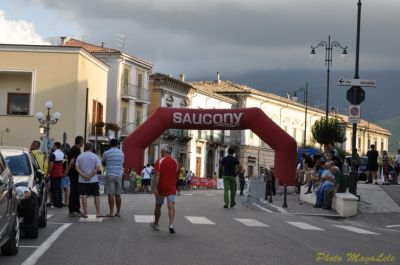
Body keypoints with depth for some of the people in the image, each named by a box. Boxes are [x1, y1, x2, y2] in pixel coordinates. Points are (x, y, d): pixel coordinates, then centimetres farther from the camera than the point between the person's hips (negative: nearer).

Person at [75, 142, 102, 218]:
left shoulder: (80, 156, 3)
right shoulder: (95, 156, -2)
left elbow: (76, 167, -6)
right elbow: (98, 168, -12)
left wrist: (83, 175, -11)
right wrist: (90, 176, -11)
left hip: (83, 180, 1)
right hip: (94, 180, -1)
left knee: (84, 196, 3)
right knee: (96, 196, 6)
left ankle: (85, 213, 1)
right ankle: (98, 213, 4)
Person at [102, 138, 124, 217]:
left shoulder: (106, 153, -3)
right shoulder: (121, 153, 7)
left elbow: (103, 163, 11)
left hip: (110, 174, -4)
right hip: (119, 174, 4)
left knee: (111, 194, -4)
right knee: (118, 194, 9)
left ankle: (111, 212, -7)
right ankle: (118, 212, 11)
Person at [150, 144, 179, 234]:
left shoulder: (159, 162, -8)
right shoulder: (175, 162, 5)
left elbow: (157, 175, -15)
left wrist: (155, 188, -17)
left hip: (161, 187, -2)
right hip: (172, 188, 2)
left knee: (158, 206, 15)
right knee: (171, 206, -8)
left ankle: (156, 224, 30)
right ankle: (171, 224, -27)